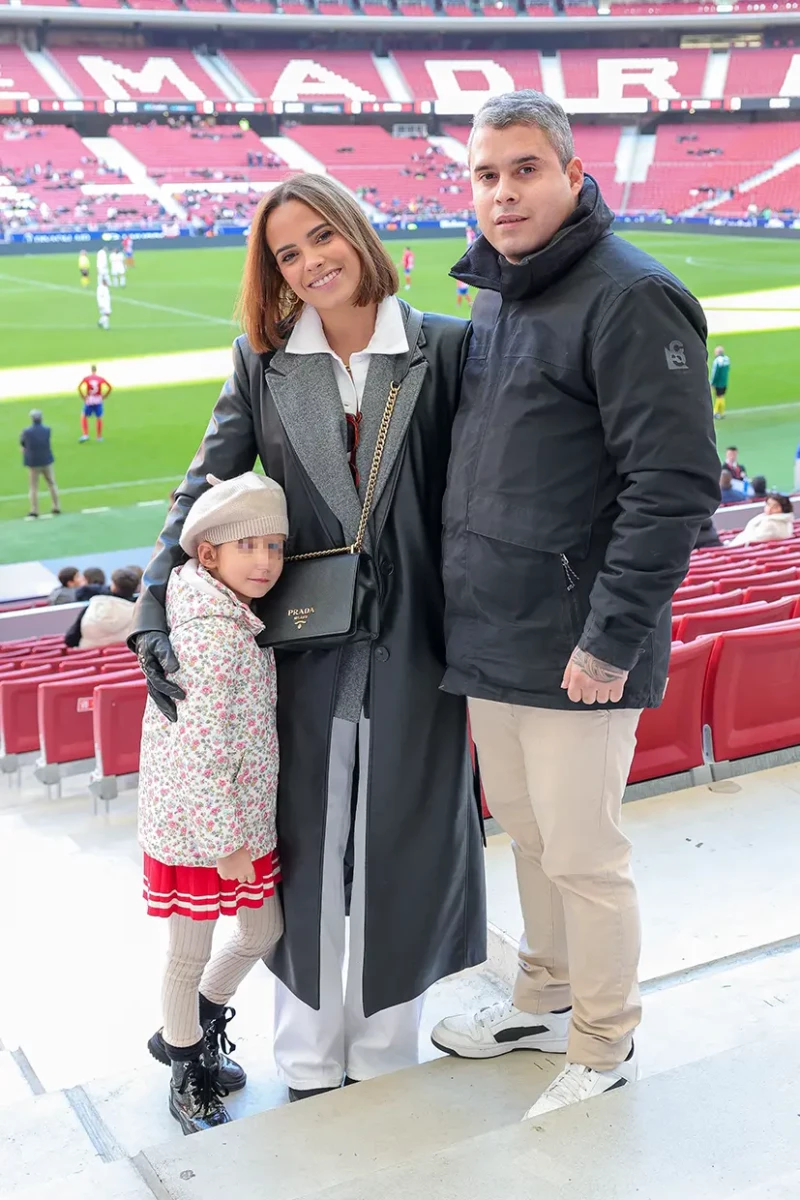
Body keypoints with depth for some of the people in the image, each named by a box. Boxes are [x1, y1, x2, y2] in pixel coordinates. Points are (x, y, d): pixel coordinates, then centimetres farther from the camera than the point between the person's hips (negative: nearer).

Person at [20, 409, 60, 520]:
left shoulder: (26, 432, -16)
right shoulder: (47, 430, -8)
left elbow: (22, 443, 1)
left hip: (33, 463, -2)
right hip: (47, 461, 2)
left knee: (33, 488, 6)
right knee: (52, 484, 15)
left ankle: (34, 511, 6)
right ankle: (56, 508, 19)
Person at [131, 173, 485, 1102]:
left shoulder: (444, 348, -3)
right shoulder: (264, 361, 3)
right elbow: (206, 485, 4)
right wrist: (155, 609, -5)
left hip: (414, 644, -1)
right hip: (305, 646, 1)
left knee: (401, 851, 10)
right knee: (307, 851, 11)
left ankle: (386, 1056, 31)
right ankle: (309, 1065, 31)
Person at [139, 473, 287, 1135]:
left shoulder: (237, 619, 4)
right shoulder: (214, 633, -25)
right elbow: (200, 752, -27)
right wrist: (224, 843, -22)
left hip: (241, 819, 9)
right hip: (196, 827, -9)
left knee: (264, 930, 21)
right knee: (191, 955, 11)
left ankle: (193, 1029, 43)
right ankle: (189, 1073, 33)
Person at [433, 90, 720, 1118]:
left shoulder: (630, 298, -15)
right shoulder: (492, 296, 13)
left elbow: (674, 485, -20)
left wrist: (610, 639, -21)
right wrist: (465, 601, 17)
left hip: (574, 647, -8)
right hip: (489, 636, 8)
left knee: (583, 855, 5)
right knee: (524, 831, 20)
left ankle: (604, 1047, 26)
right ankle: (543, 1001, 40)